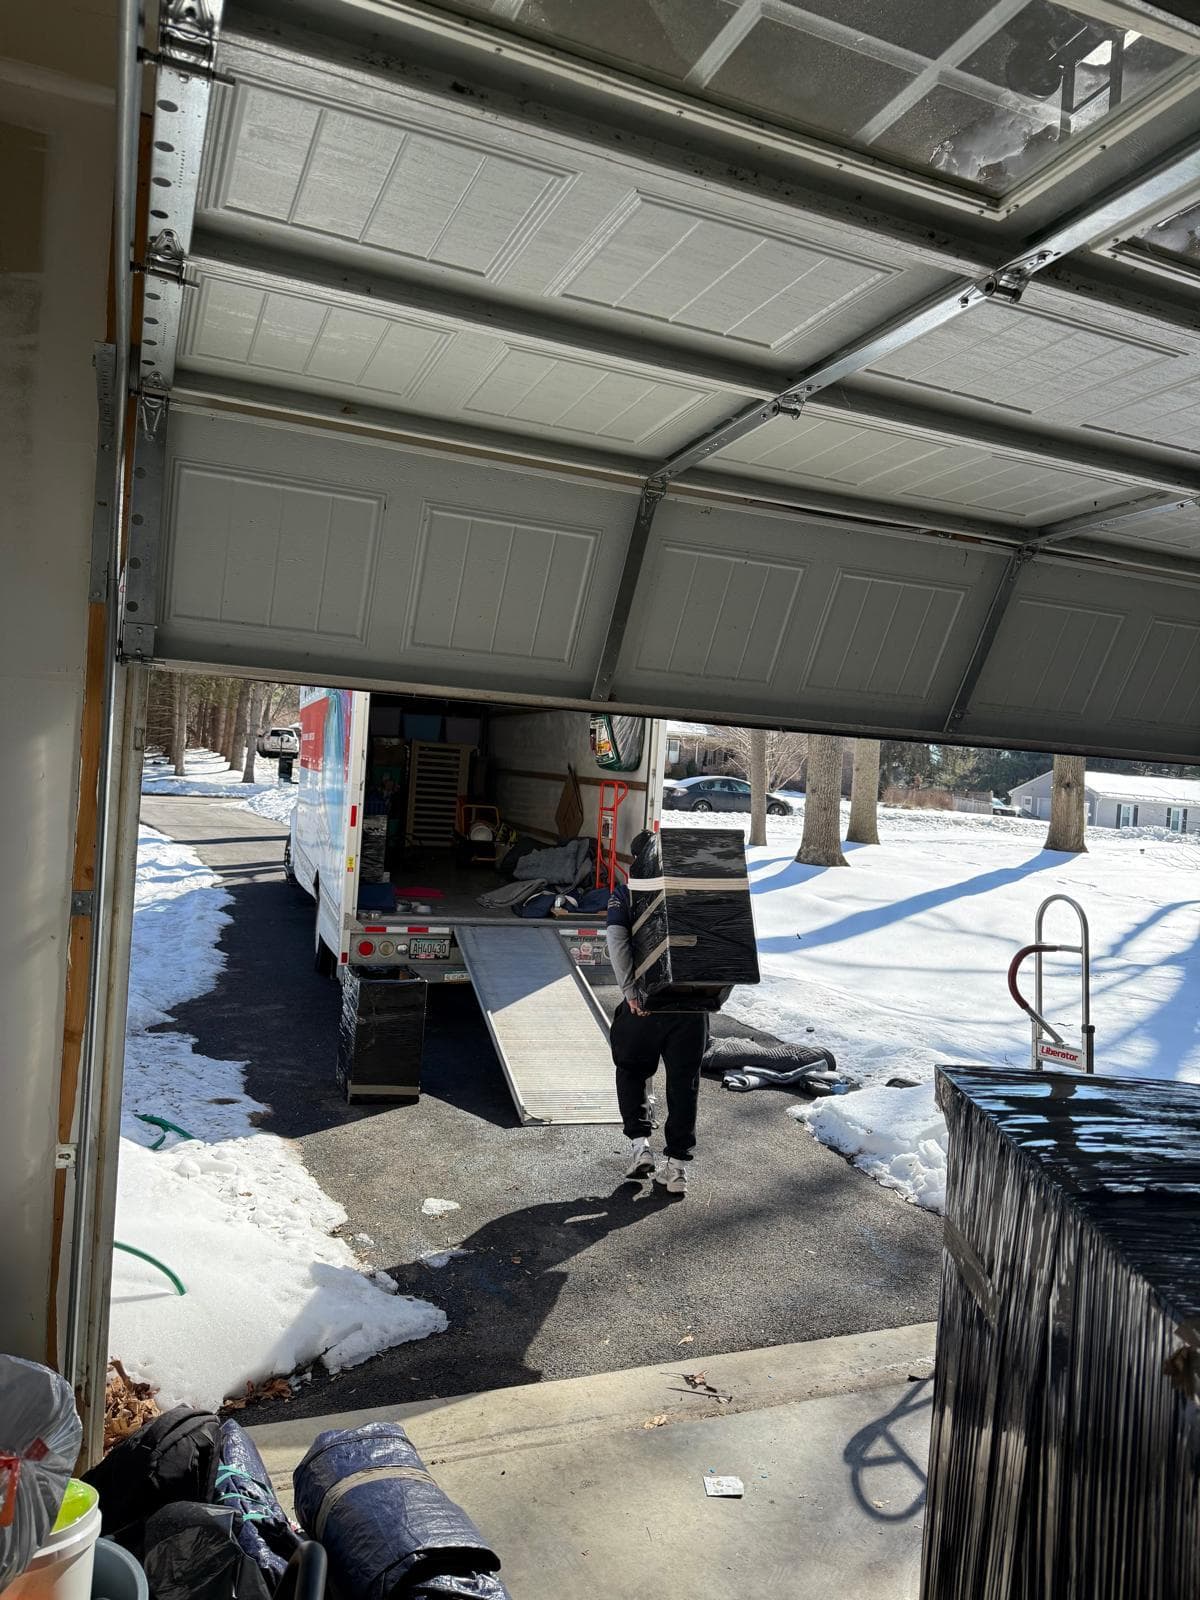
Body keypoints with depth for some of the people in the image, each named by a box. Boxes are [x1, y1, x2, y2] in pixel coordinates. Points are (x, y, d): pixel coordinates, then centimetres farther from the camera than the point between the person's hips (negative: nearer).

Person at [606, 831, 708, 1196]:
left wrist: (631, 990, -14)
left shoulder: (624, 893, 4)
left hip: (645, 1001, -1)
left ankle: (640, 1144, 10)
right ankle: (677, 1166, 10)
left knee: (631, 1070, 20)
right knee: (684, 1081, 10)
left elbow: (616, 939, -12)